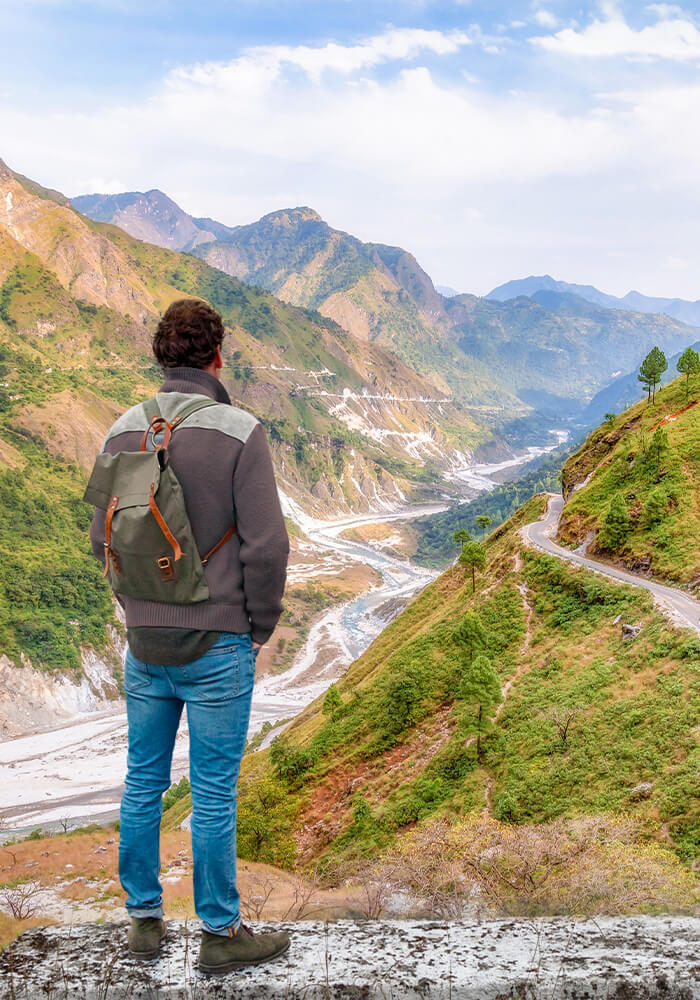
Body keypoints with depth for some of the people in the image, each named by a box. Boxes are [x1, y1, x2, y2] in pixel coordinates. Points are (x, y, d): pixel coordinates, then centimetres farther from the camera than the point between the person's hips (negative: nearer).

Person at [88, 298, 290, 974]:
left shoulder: (123, 431, 1)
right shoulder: (239, 432, -14)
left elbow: (103, 537, 7)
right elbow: (266, 544, -16)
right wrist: (260, 627, -1)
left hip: (144, 642, 5)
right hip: (218, 645, -5)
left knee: (142, 782, 17)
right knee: (213, 792, 6)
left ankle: (144, 918, 31)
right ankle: (220, 934, 21)